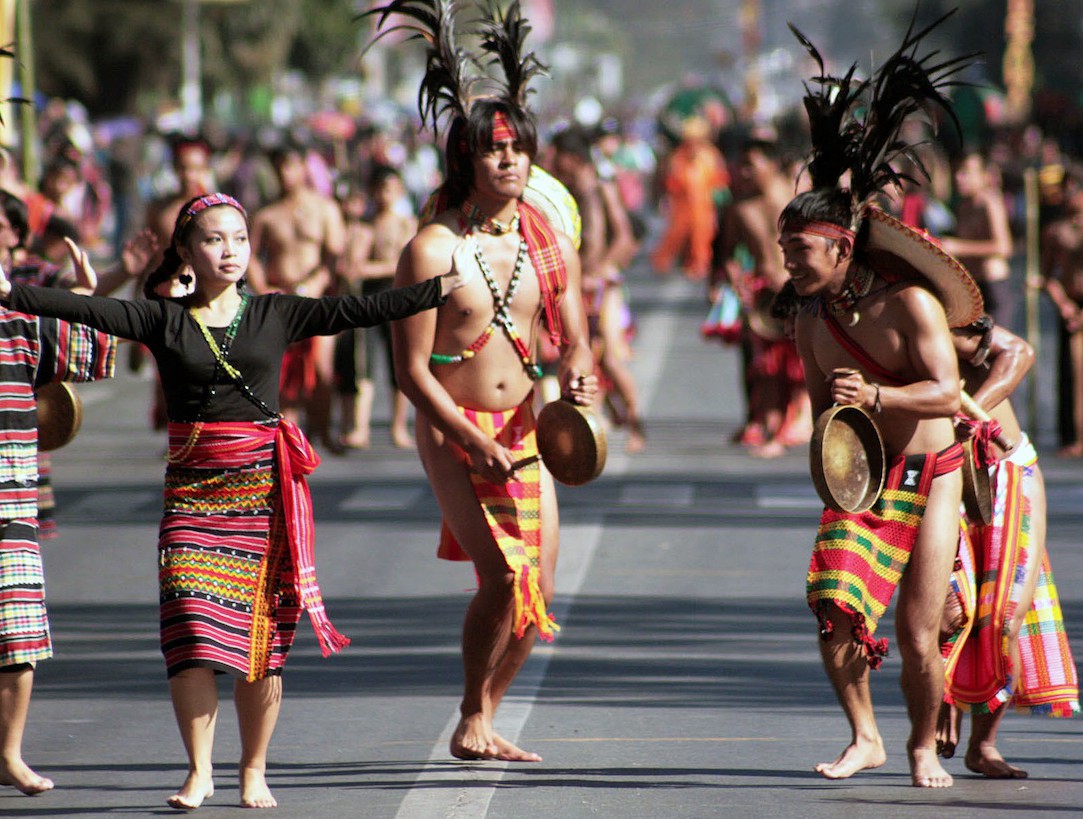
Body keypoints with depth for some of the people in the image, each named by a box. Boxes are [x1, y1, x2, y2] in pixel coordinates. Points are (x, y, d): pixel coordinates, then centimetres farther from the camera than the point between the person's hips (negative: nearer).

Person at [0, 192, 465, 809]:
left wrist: (444, 288, -3)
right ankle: (200, 770, 3)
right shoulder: (162, 319, 4)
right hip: (193, 491, -1)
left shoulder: (276, 315, 7)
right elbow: (90, 311, -6)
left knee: (264, 640, 1)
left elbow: (358, 311, 3)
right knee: (192, 636, -10)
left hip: (266, 488, 1)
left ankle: (255, 770, 14)